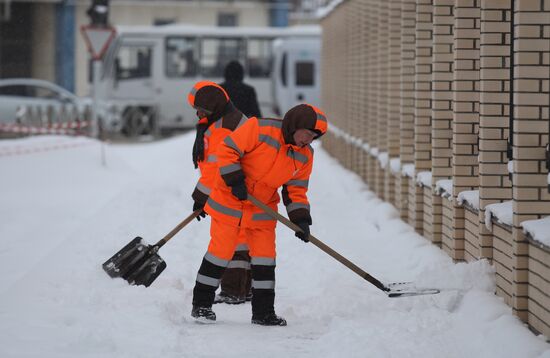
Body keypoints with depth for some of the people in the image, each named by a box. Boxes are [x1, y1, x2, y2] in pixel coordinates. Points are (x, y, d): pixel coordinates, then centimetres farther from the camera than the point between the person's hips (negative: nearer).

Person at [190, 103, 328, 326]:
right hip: (230, 201, -5)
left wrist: (301, 219, -8)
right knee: (221, 251, -3)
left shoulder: (304, 155, -3)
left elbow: (296, 190, 4)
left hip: (263, 208, 5)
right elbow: (227, 149, -18)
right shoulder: (259, 129, -21)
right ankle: (201, 305, 10)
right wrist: (235, 180, -24)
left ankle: (263, 312, 10)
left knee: (265, 257, 2)